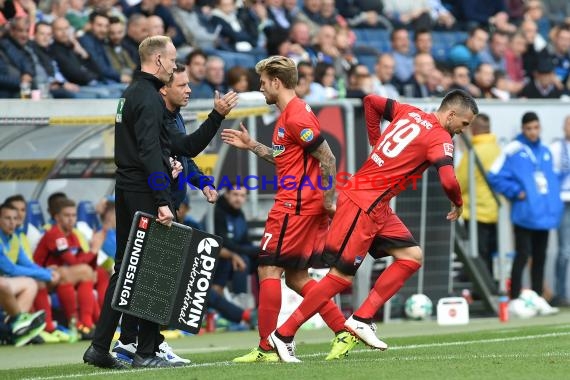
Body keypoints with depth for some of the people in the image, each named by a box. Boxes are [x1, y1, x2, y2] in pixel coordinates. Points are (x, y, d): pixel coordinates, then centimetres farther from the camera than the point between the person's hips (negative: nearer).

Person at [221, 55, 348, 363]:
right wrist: (252, 146, 23)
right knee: (296, 277, 12)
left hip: (294, 205, -10)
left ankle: (266, 349, -7)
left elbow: (327, 158, -18)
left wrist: (328, 199, -18)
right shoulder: (288, 115, 17)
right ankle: (344, 331, 10)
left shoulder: (295, 117, -15)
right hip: (306, 207, 10)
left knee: (268, 270, -7)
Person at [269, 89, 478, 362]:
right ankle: (283, 335, 1)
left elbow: (371, 102, 21)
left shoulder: (410, 113, 11)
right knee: (341, 276, -6)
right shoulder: (440, 138, -12)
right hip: (363, 204, -9)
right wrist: (458, 204, -3)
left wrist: (378, 144, 23)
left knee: (412, 257, 7)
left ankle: (362, 319, 4)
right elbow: (448, 180, -24)